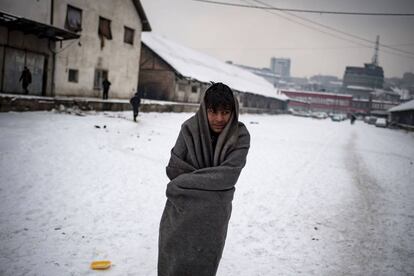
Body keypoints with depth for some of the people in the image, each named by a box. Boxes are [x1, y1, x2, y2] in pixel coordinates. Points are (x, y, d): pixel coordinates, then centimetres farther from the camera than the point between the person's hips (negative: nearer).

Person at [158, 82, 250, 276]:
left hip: (213, 216, 0)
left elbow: (228, 175, -20)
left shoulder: (240, 137, -11)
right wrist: (207, 181, -14)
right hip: (181, 211, 1)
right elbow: (174, 169, -7)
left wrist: (182, 183, -20)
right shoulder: (190, 129, -10)